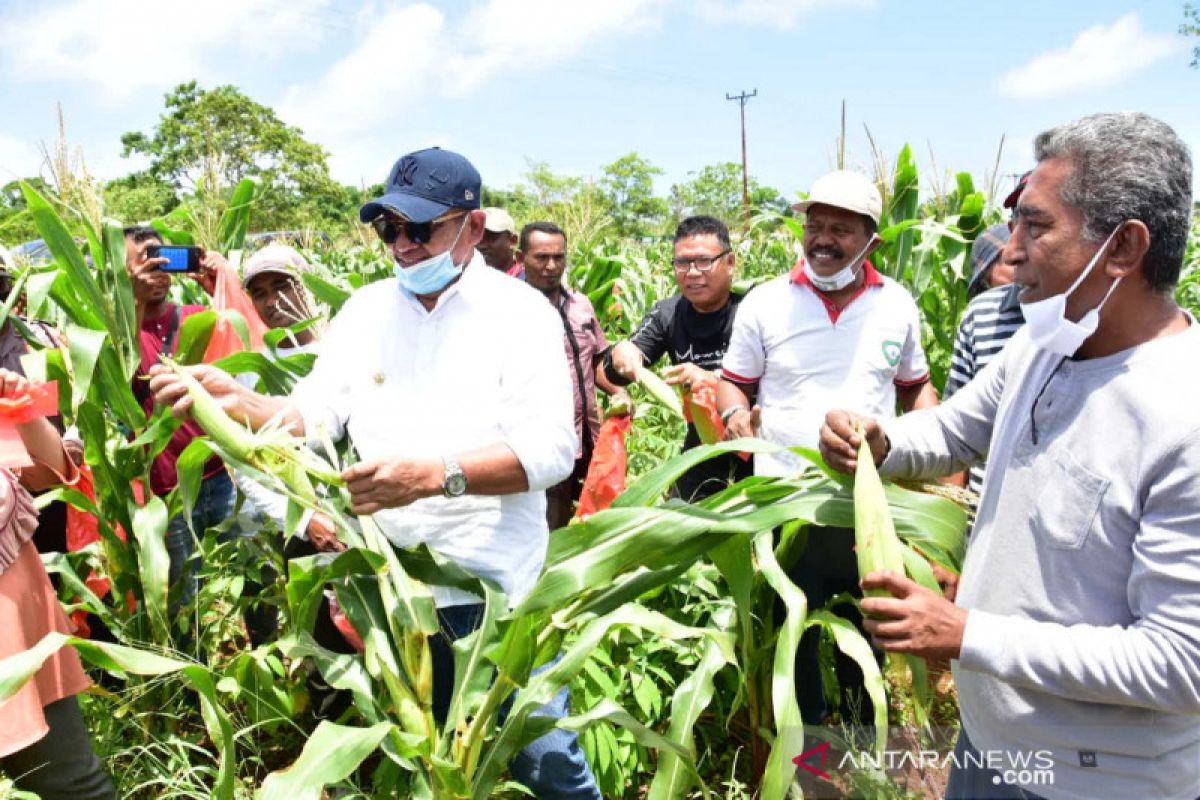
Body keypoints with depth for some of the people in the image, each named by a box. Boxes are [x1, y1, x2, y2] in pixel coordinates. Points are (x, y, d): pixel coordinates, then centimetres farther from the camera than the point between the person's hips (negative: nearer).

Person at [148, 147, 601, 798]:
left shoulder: (522, 312, -8)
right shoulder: (365, 310, 7)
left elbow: (553, 448, -19)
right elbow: (311, 417, 4)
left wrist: (436, 473, -31)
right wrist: (237, 400, -15)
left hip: (498, 589, -4)